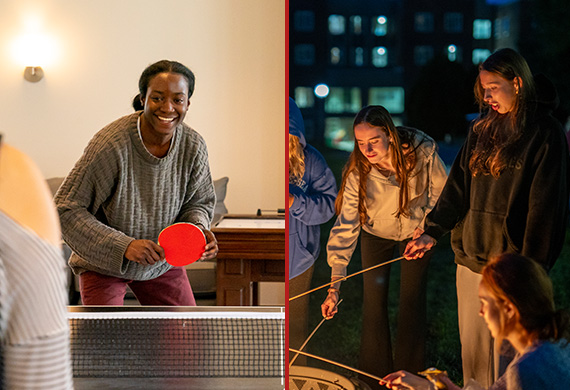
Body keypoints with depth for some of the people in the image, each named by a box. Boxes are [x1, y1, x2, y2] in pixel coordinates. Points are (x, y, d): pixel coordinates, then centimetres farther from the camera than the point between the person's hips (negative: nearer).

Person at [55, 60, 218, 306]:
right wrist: (124, 246, -33)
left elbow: (199, 202, 3)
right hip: (103, 263, -4)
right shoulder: (110, 145, -29)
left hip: (163, 260, 4)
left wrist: (199, 228, -21)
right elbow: (66, 210, -26)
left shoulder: (193, 146, -13)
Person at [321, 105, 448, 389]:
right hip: (376, 234, 0)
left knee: (412, 299, 2)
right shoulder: (358, 171, -30)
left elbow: (440, 190, -10)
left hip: (417, 230, 0)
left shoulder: (422, 151, -31)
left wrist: (426, 227, -17)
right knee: (374, 300, 1)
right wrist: (335, 285, -35)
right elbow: (346, 224, -31)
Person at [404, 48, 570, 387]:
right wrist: (433, 231, -4)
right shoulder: (483, 129, 11)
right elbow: (459, 186, 8)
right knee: (473, 348, 15)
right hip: (471, 257, 6)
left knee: (506, 356, 1)